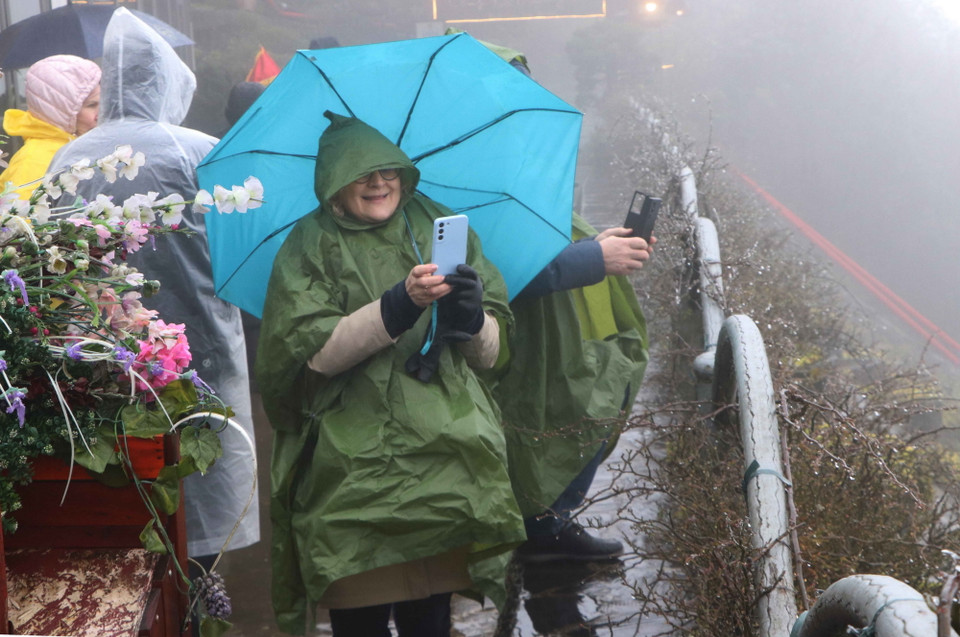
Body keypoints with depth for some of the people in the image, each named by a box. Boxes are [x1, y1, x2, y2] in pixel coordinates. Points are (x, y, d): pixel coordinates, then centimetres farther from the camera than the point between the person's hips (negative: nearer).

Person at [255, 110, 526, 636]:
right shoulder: (311, 246, 5)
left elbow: (489, 353, 10)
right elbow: (315, 351, -9)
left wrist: (471, 317, -12)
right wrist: (399, 306, -20)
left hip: (443, 466, 2)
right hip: (352, 470, -2)